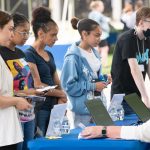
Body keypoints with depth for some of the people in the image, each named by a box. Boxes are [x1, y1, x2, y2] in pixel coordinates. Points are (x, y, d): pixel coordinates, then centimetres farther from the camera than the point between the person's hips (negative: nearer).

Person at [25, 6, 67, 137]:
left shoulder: (49, 55, 15)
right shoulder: (29, 55, -9)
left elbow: (57, 83, 13)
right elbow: (37, 86, -15)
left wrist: (61, 101, -5)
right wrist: (61, 94, -4)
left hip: (52, 107, 7)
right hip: (38, 108, -7)